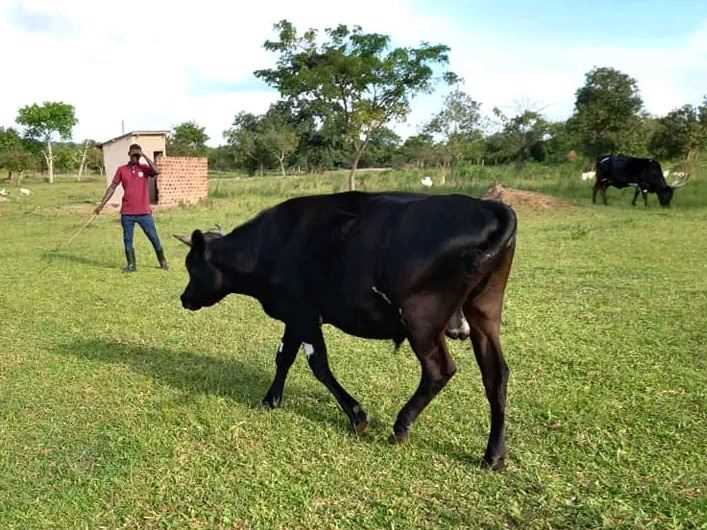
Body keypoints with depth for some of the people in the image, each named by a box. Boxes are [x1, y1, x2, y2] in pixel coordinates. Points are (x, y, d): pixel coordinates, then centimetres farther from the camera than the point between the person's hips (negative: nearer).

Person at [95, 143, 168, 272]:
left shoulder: (145, 168, 2)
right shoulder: (121, 170, 5)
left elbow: (157, 171, -20)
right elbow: (112, 187, 7)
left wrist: (145, 156, -16)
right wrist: (102, 204, 3)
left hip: (144, 212, -1)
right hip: (127, 213, 2)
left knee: (154, 238, 4)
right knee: (127, 240, 4)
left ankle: (163, 262, 18)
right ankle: (131, 265, 15)